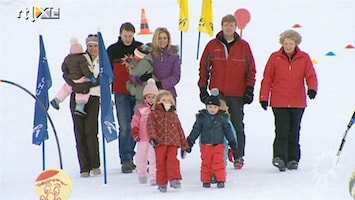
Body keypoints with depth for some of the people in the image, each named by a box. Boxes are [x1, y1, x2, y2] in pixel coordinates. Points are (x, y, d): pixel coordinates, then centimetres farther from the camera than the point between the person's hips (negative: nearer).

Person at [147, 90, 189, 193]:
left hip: (173, 143, 1)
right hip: (160, 143, -1)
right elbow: (150, 126, -7)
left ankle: (174, 179, -14)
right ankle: (162, 183, 7)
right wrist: (153, 137, -26)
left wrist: (184, 145, 20)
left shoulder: (174, 115, 17)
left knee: (172, 160, -14)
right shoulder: (153, 114, 7)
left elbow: (180, 130, 20)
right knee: (161, 162, 1)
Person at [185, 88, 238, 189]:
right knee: (206, 163, 5)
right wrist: (189, 141, 2)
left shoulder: (222, 117, 1)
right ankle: (206, 181, 16)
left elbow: (228, 130, 8)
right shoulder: (201, 117, 0)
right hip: (206, 145, 1)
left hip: (219, 145, 0)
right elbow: (196, 130, 4)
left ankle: (220, 180, 0)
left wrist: (232, 142, 9)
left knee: (219, 163, -7)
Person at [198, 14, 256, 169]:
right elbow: (204, 68, 9)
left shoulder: (243, 46, 3)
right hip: (217, 93, 0)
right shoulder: (212, 45, 4)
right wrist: (203, 88, 5)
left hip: (237, 94, 0)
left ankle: (239, 157, 12)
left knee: (237, 126, 5)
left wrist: (249, 89, 2)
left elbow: (251, 69, 7)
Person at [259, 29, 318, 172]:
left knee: (294, 132, 9)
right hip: (279, 102, -1)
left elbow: (311, 76, 2)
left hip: (297, 102, 2)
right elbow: (267, 79, 6)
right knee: (281, 131, -11)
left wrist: (312, 89, -19)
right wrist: (264, 98, 4)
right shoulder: (275, 58, 3)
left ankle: (293, 159, 16)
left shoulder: (304, 58, 5)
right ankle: (280, 158, -15)